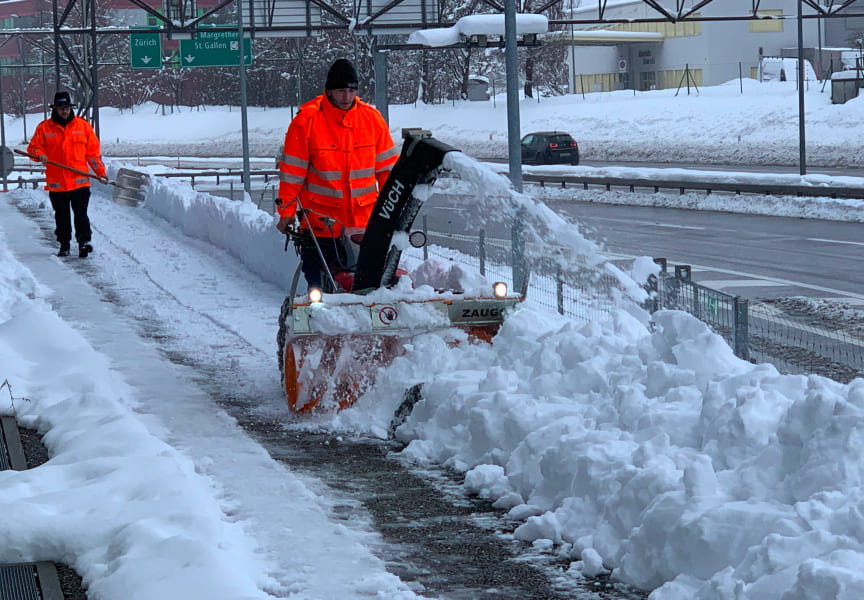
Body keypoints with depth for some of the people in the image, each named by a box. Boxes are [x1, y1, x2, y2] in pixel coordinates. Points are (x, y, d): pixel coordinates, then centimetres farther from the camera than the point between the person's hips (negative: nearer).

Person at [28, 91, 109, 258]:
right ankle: (64, 245, 18)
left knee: (81, 214, -10)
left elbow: (93, 151, 10)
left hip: (80, 181, -1)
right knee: (61, 217, 9)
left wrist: (100, 172, 7)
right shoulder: (44, 128, 5)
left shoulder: (83, 126, 6)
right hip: (56, 183, 1)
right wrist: (40, 155, -17)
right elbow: (33, 148, 6)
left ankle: (84, 241, -10)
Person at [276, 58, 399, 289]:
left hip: (364, 218, 2)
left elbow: (387, 166, 11)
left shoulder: (372, 118, 4)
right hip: (321, 220, -2)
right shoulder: (307, 121, -5)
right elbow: (292, 171, -2)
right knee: (319, 283, 1)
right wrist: (286, 212, -3)